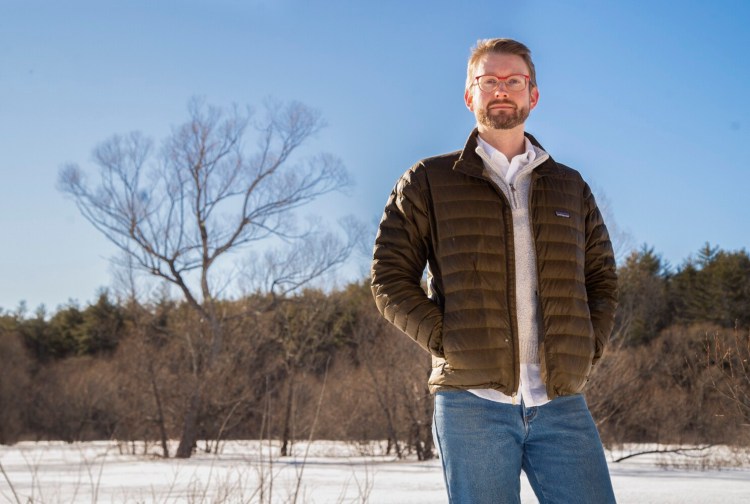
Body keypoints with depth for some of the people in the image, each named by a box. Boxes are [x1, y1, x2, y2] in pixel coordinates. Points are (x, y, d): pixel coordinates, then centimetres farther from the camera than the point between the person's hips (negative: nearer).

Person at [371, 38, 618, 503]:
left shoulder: (570, 187, 17)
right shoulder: (428, 183, 9)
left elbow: (603, 280, 21)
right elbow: (390, 278, 4)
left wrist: (589, 350, 5)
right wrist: (445, 343, -7)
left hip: (562, 407, 3)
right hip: (472, 401, -2)